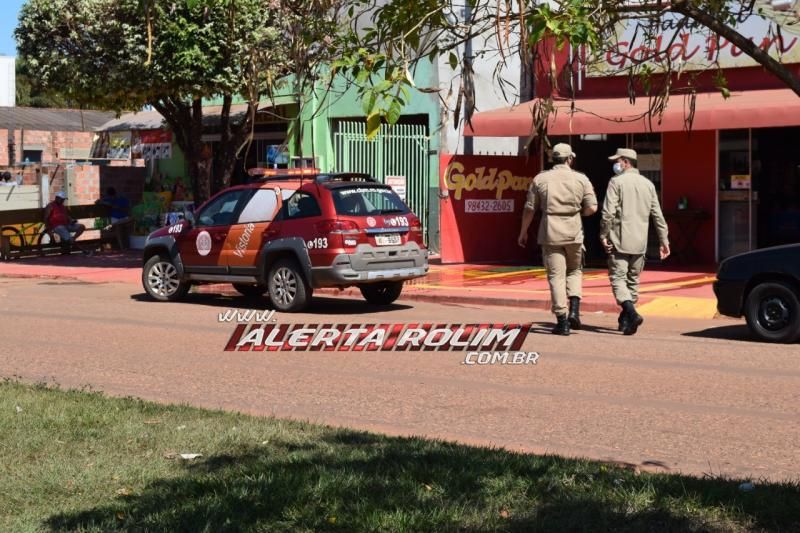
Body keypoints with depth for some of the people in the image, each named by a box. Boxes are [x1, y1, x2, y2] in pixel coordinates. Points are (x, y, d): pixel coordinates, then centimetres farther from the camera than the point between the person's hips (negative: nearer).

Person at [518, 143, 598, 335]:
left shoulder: (540, 179, 2)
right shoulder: (581, 179, 1)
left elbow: (529, 209, 4)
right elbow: (592, 208, -5)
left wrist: (523, 232, 16)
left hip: (550, 234, 0)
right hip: (574, 233, 0)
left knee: (556, 276, 2)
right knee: (575, 271, 19)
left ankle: (562, 321, -1)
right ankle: (574, 310, 1)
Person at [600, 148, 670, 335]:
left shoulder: (617, 182, -6)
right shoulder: (648, 184, 12)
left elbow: (608, 212, -14)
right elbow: (657, 215, 11)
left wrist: (603, 235, -7)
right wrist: (664, 240, 14)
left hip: (620, 241, -6)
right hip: (640, 242, 6)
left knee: (618, 278, -6)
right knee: (633, 280, 14)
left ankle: (631, 313, -26)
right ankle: (625, 320, 20)